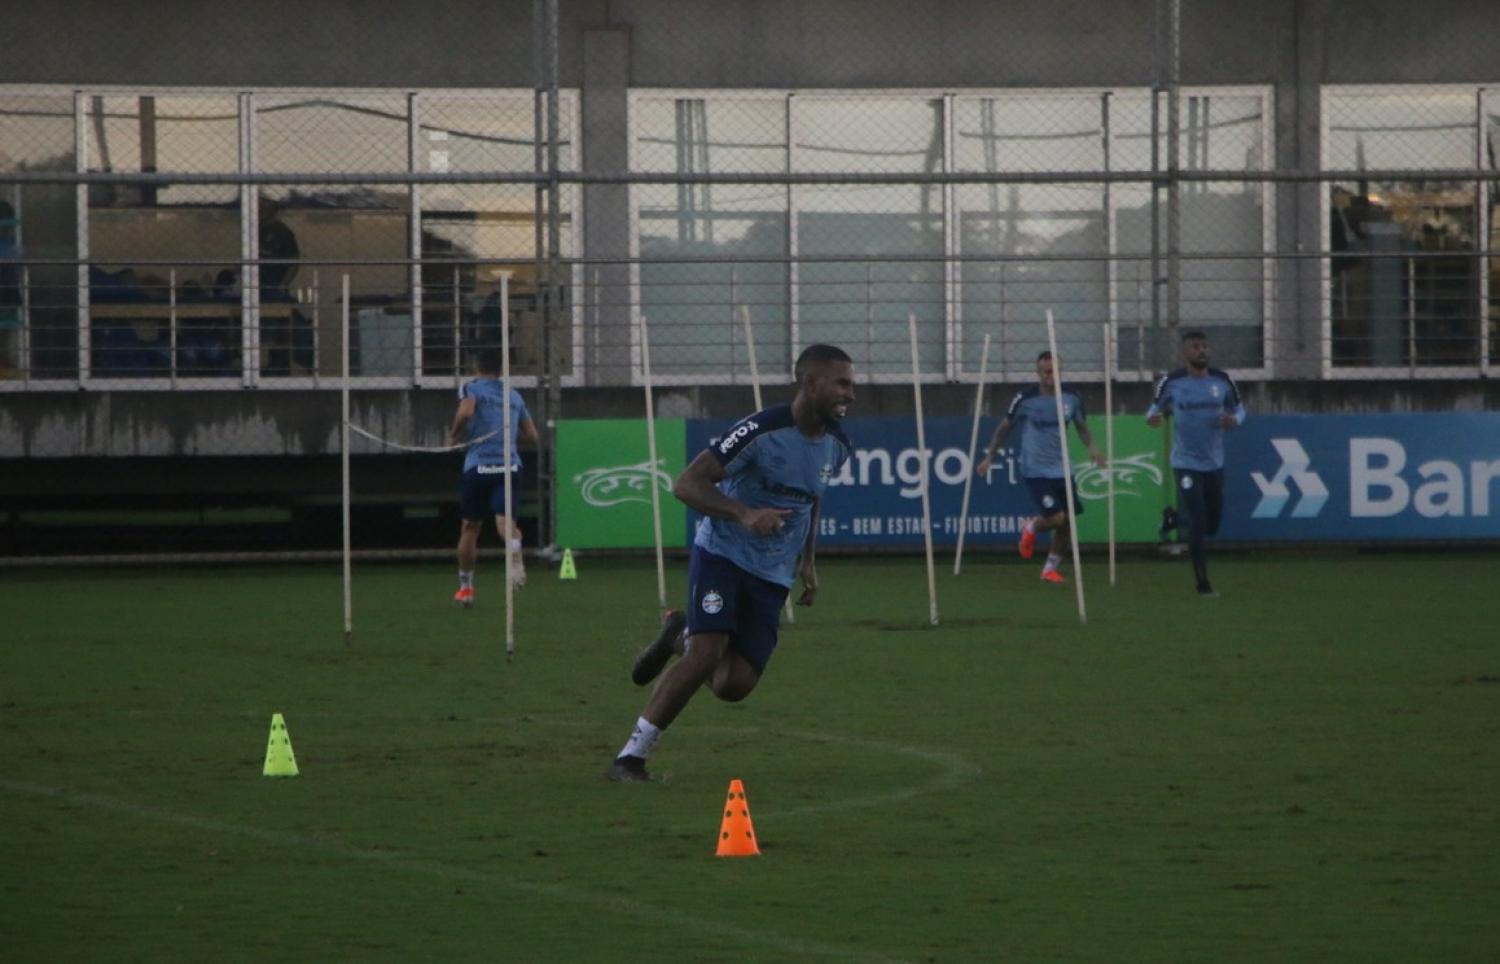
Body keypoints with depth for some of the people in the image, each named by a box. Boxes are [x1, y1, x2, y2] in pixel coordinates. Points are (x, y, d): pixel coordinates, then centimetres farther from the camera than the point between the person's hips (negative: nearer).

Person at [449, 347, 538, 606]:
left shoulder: (472, 388, 5)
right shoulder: (514, 395, 19)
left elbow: (466, 412, -17)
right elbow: (531, 436, 22)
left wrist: (455, 435, 0)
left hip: (479, 465, -2)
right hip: (509, 463, 2)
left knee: (470, 527, 12)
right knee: (504, 518, -12)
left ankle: (465, 587, 21)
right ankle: (514, 549, -49)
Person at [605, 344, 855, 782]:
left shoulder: (835, 446, 2)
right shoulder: (762, 431, -21)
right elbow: (687, 484, -24)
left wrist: (808, 561, 17)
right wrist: (745, 514, -38)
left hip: (772, 575, 6)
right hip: (723, 554, -6)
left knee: (735, 684, -5)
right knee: (707, 655, -22)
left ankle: (680, 637, 28)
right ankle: (630, 757, -11)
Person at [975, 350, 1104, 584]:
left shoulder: (1071, 397, -2)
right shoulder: (1026, 398, -11)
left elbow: (1081, 425, 14)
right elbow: (1004, 428, 1)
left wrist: (1091, 447, -5)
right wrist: (989, 457, 1)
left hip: (1061, 468, 4)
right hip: (1036, 469, -4)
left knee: (1067, 521, 4)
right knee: (1056, 517, -16)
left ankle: (1051, 567, 24)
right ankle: (1031, 527, 20)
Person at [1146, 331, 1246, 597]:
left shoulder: (1222, 381, -2)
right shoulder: (1171, 383, -8)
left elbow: (1239, 408, 10)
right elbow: (1156, 408, 4)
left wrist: (1234, 419, -14)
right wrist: (1152, 417, -20)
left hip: (1215, 463, 4)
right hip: (1187, 463, -4)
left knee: (1211, 525, 12)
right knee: (1198, 525, -10)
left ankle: (1174, 519, 43)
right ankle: (1202, 583, 1)